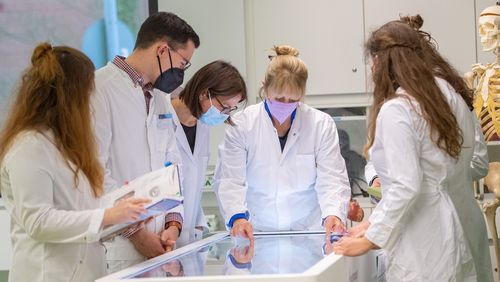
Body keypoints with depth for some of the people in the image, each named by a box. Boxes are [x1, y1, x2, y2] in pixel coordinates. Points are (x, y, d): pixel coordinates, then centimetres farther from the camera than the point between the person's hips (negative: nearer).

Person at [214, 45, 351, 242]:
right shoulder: (241, 124, -1)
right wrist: (237, 216, -26)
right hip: (255, 233, 0)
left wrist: (333, 213, -24)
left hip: (309, 232, 0)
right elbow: (229, 181, -6)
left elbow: (332, 179, -3)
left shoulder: (322, 125, 2)